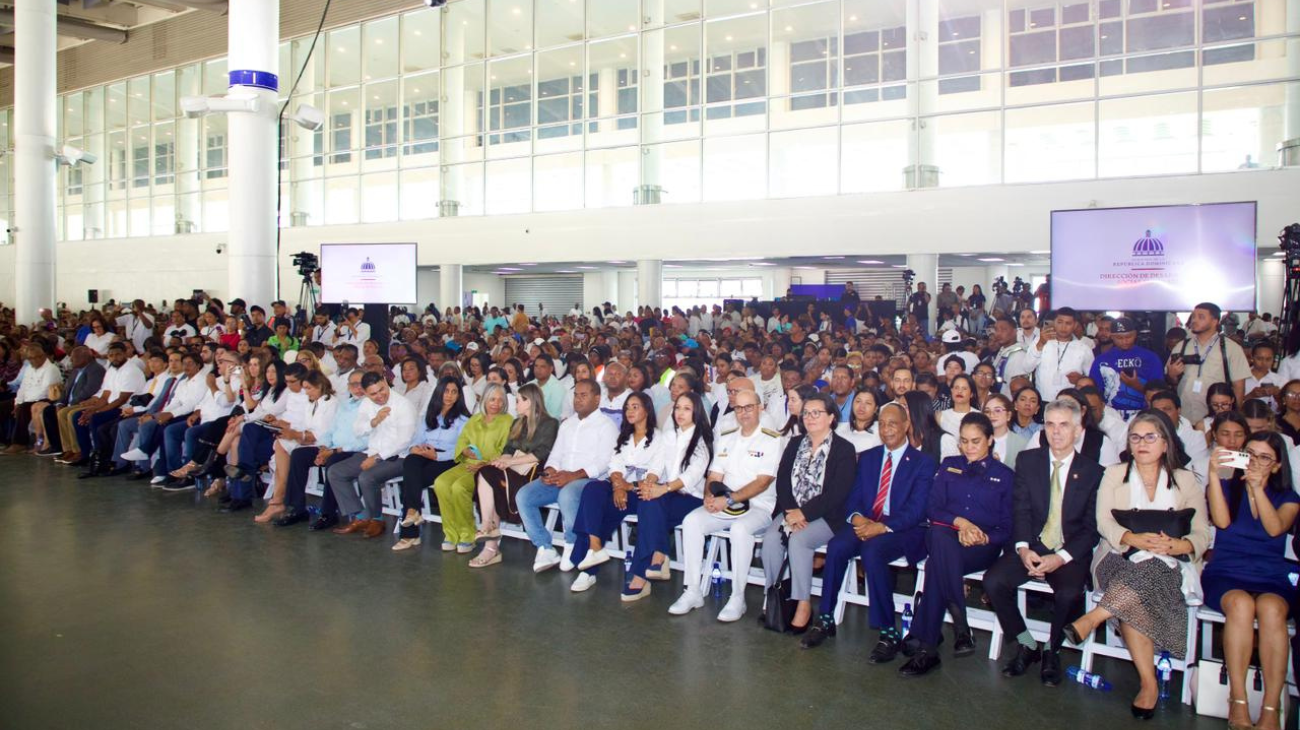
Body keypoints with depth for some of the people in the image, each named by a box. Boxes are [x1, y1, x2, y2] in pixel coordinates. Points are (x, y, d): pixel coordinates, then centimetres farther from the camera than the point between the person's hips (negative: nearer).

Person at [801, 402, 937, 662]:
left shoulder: (924, 462, 2)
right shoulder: (867, 458, 18)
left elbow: (916, 510, -9)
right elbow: (853, 498, 12)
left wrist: (883, 527, -22)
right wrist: (856, 517, -11)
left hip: (904, 531, -4)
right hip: (865, 524, 4)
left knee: (872, 550, -35)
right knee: (837, 546, -27)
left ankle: (889, 632, -25)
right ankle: (825, 619, -15)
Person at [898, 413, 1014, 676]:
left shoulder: (1005, 475, 15)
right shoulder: (948, 466, 21)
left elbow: (1008, 527, 9)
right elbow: (932, 509, 11)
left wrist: (984, 538, -12)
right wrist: (958, 522, -8)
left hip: (983, 546, -2)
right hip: (945, 536, 2)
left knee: (938, 561, -36)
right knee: (940, 535, -39)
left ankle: (928, 648, -35)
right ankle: (960, 627, -40)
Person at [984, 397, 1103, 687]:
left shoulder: (1093, 471, 3)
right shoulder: (1027, 460, 8)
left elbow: (1091, 528, -1)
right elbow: (1021, 511, 1)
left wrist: (1061, 557, -16)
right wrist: (1023, 548, -16)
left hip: (1070, 554, -2)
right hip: (1031, 547, 2)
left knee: (1069, 593, -32)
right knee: (993, 580, -23)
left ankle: (1052, 651, -1)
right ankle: (1026, 645, 0)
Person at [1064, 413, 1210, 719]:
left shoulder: (1185, 480, 15)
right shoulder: (1114, 474, 15)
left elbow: (1202, 534, 5)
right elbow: (1104, 522, 1)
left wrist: (1177, 544, -18)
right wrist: (1135, 539, -20)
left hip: (1167, 566, 0)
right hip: (1120, 561, 0)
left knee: (1145, 571, -38)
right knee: (1134, 601, -33)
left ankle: (1092, 619, -37)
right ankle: (1149, 683, -31)